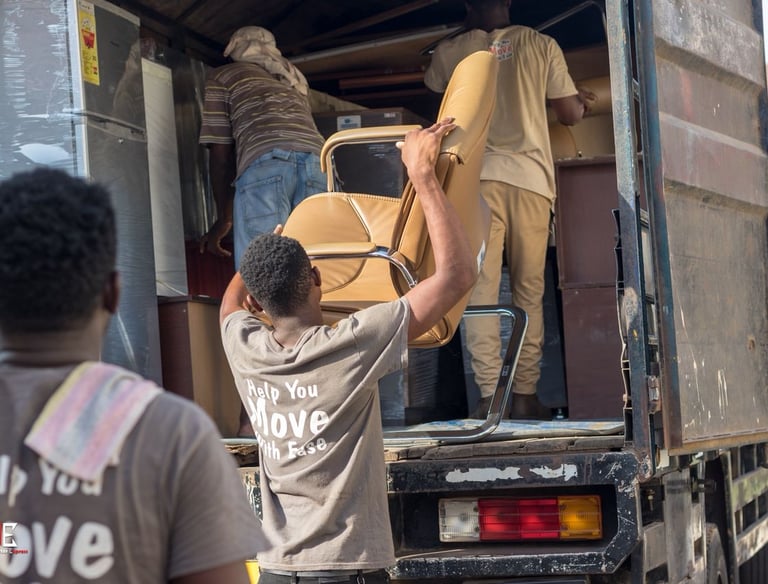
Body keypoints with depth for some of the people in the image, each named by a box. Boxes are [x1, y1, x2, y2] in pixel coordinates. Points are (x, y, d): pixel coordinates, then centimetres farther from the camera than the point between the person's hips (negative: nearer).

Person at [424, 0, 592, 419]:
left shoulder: (449, 53, 8)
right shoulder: (541, 46, 7)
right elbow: (570, 114, 10)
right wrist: (581, 102, 34)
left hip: (475, 176, 0)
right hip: (530, 177, 0)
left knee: (480, 288, -3)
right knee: (529, 292, 7)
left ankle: (489, 395, -11)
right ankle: (525, 394, 5)